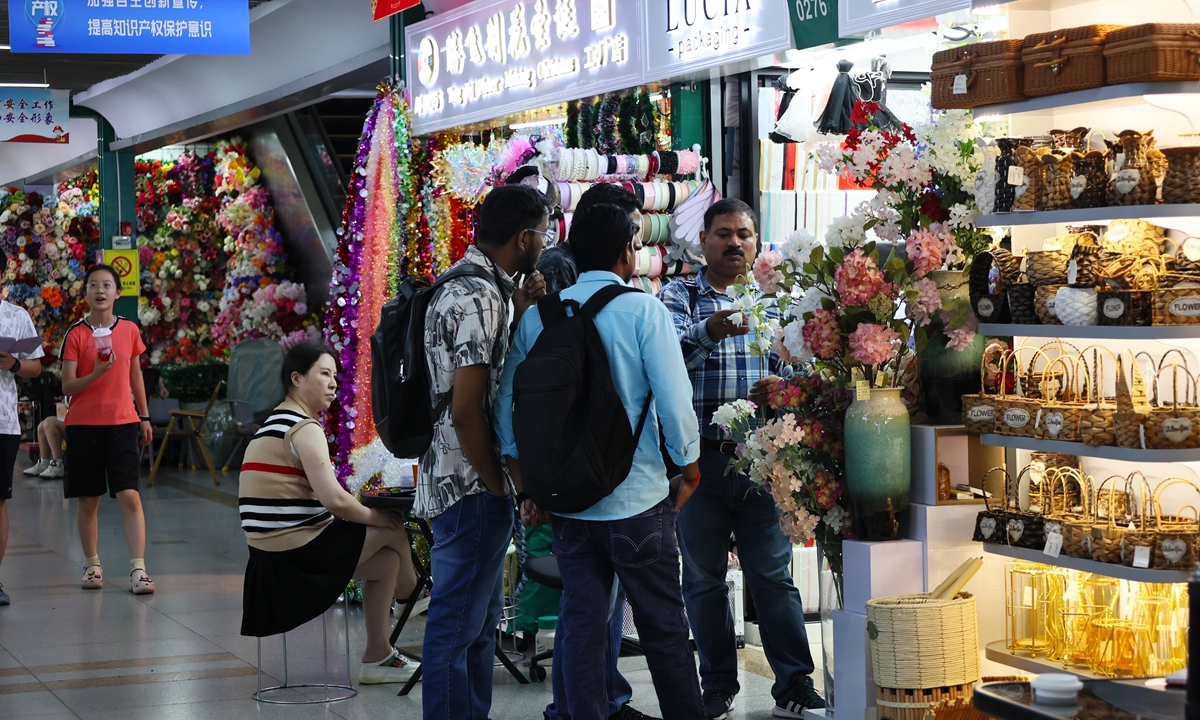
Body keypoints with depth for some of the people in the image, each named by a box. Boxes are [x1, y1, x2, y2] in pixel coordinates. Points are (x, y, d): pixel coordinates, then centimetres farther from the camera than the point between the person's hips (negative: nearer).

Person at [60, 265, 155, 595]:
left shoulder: (129, 330, 5)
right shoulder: (75, 334, -3)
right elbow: (67, 387, -6)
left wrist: (144, 416, 17)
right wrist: (97, 373, -22)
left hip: (123, 422, 1)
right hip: (83, 425, -1)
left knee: (130, 496, -9)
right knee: (88, 501, 6)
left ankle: (138, 569, -10)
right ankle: (92, 565, 21)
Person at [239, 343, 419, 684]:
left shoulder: (276, 423, 17)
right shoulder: (304, 428, -15)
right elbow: (334, 500, -23)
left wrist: (358, 508, 10)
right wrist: (376, 517, -5)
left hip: (271, 553, 10)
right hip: (298, 551, -10)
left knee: (388, 559, 19)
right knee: (393, 530, 4)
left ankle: (377, 657, 23)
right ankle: (408, 586, 35)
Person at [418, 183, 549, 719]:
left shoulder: (468, 286, 13)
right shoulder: (479, 298, -19)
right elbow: (466, 409, -23)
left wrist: (518, 314, 7)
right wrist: (496, 485, -14)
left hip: (466, 483, 11)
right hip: (471, 488, -11)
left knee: (480, 620, 18)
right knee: (457, 626, -3)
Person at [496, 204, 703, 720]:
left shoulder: (538, 316, 2)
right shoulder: (643, 311, -10)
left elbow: (506, 406, 3)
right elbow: (675, 402, -13)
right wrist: (689, 470, 2)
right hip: (638, 499, -4)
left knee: (580, 629, 10)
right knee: (664, 628, 8)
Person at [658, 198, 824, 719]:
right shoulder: (679, 297, 4)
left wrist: (783, 384, -14)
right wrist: (708, 332, -35)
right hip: (699, 457, -1)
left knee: (773, 574, 1)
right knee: (704, 578, 7)